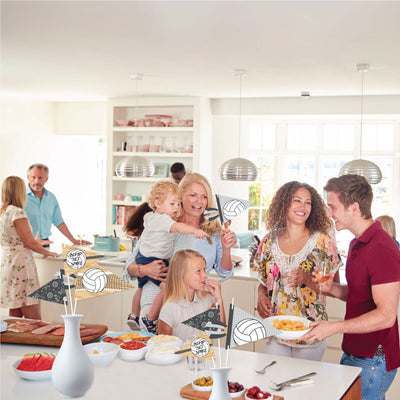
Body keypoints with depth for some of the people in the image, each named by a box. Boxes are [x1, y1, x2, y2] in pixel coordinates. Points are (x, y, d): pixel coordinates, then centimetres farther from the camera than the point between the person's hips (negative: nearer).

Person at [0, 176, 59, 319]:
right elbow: (30, 243, -13)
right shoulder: (18, 213, -15)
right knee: (34, 319, -7)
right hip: (19, 264, -9)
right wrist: (47, 253, 4)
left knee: (15, 313, 14)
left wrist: (38, 243, 35)